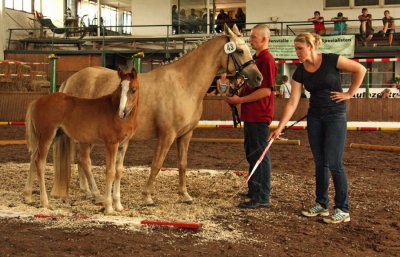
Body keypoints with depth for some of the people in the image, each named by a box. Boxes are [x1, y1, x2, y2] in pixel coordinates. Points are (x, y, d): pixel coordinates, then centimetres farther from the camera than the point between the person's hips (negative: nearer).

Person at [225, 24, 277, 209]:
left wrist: (240, 100, -18)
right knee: (252, 153, 18)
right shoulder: (256, 59, 17)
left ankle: (262, 198, -2)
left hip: (259, 116, -10)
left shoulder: (267, 60, -15)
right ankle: (254, 190, 30)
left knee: (259, 155, -7)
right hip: (250, 115, 11)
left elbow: (266, 90, -22)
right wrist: (237, 95, 8)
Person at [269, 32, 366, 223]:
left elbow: (360, 70, -6)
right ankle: (321, 204, 21)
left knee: (334, 162, -8)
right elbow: (292, 103, -3)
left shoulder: (331, 60, -14)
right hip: (315, 116, 5)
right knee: (319, 162, 9)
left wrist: (349, 94, -7)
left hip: (336, 115, -5)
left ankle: (343, 210, 1)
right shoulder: (300, 73, -2)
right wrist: (280, 128, -9)